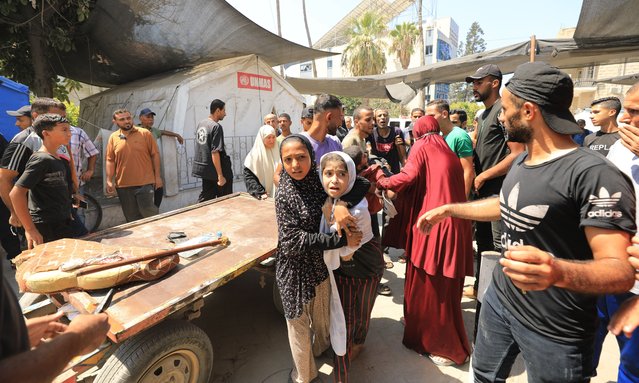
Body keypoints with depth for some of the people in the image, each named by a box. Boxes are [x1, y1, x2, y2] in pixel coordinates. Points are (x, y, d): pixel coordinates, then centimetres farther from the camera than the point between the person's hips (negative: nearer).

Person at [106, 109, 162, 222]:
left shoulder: (145, 133, 0)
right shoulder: (113, 137, 7)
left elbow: (155, 154, 1)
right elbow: (110, 160, 9)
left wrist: (157, 176, -2)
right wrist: (109, 181, 3)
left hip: (145, 183, -3)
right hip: (123, 185, 3)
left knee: (147, 211, -4)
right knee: (131, 216, 10)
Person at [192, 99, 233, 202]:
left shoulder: (200, 124, 9)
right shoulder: (216, 127, -16)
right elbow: (215, 152, -23)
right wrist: (220, 175, -23)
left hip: (203, 169, 8)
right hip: (213, 171, -8)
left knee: (205, 198, 14)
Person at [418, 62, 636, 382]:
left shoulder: (595, 175, -25)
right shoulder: (521, 161, 3)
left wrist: (558, 272, -48)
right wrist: (448, 209, 20)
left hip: (554, 331, -7)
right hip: (499, 299, 8)